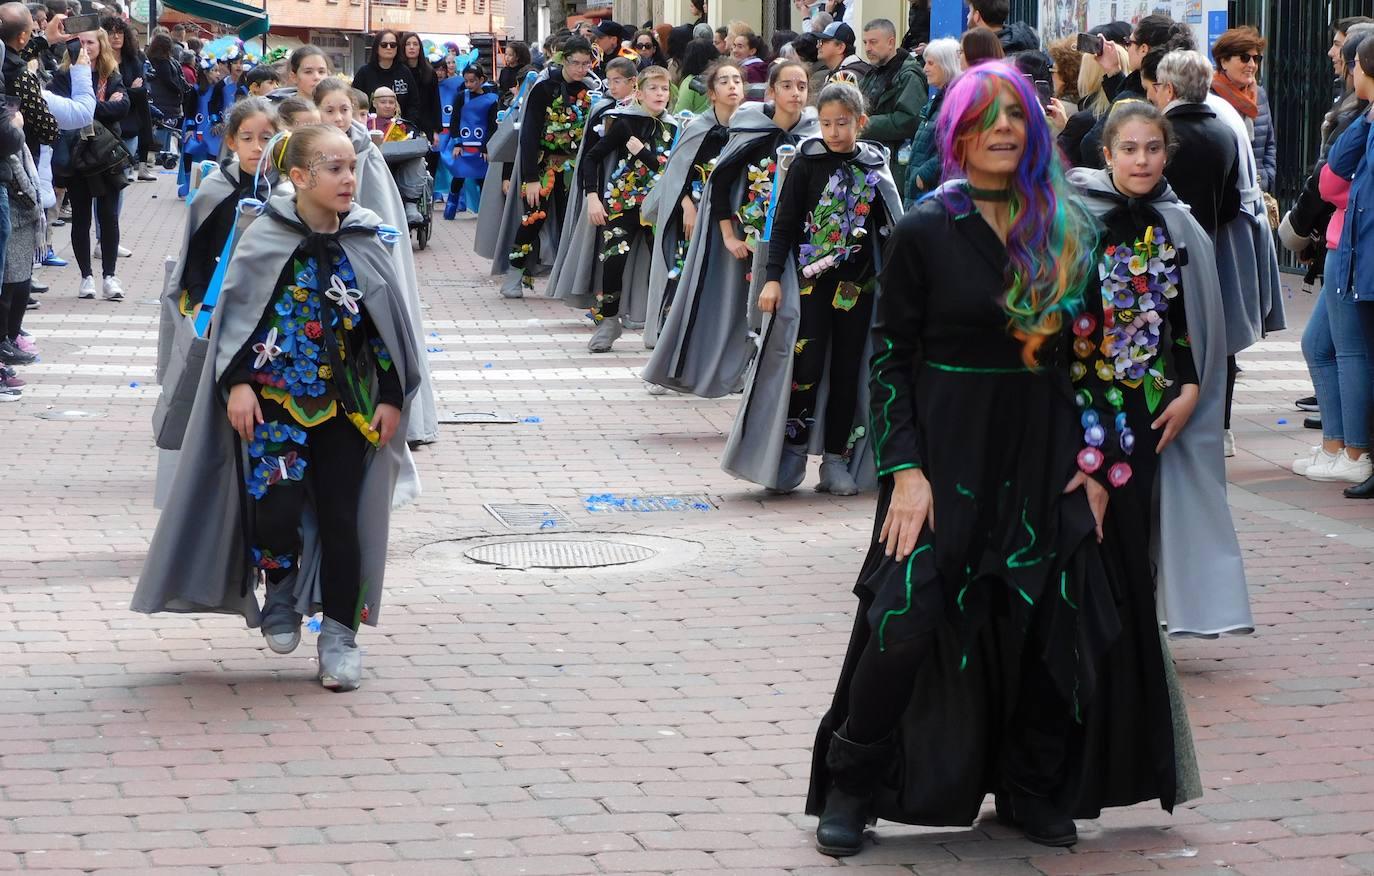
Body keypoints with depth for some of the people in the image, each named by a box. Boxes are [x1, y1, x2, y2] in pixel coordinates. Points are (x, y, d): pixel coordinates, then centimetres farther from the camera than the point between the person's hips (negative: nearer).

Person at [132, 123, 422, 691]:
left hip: (347, 404, 2)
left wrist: (392, 398, 2)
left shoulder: (366, 243, 0)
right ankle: (281, 592, 16)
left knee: (342, 516, -2)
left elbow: (388, 325, 5)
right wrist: (237, 383, -10)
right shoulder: (265, 239, -5)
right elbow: (235, 316, -2)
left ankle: (339, 634, 10)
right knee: (275, 502, -14)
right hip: (275, 397, -2)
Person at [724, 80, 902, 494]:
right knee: (806, 366, -11)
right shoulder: (807, 162, -2)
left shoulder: (875, 167, 5)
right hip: (810, 279, -3)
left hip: (858, 284, 3)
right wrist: (773, 278, -9)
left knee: (847, 371, 5)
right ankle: (791, 454, 1)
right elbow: (784, 223, -2)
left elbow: (888, 227, 12)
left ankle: (837, 460, 12)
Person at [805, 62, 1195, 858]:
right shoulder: (925, 231, -4)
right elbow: (890, 355, -4)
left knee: (1055, 627, 2)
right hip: (948, 452, -3)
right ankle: (850, 788, 7)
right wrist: (904, 469, -12)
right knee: (908, 620, -10)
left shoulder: (1069, 231, 5)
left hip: (1046, 456, 4)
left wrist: (1098, 460, 2)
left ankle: (1034, 792, 20)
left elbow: (1092, 351, 9)